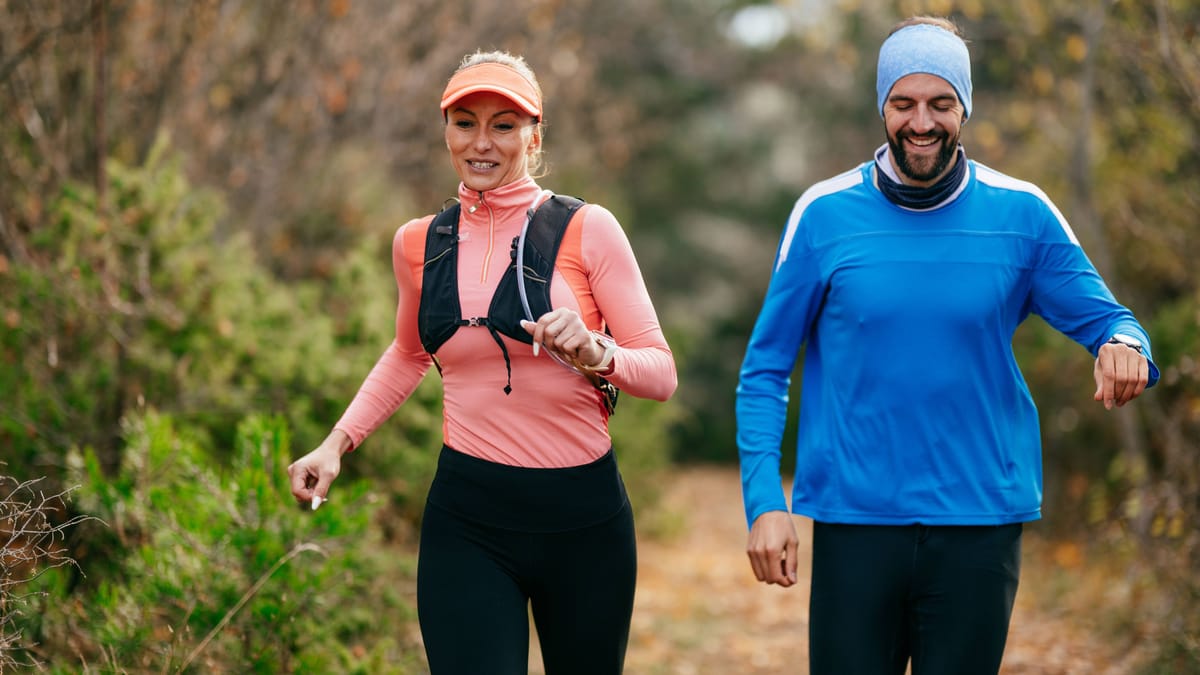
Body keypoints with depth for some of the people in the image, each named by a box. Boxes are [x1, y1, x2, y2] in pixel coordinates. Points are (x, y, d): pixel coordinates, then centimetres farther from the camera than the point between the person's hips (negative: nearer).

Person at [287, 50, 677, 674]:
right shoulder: (419, 243, 6)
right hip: (467, 518, 1)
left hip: (582, 516, -1)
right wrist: (338, 442, 15)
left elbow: (661, 373, -6)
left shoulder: (587, 230, -5)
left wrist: (595, 353, -26)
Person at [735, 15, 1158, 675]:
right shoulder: (824, 214, -1)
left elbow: (1104, 318, 4)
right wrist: (764, 501, -8)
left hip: (980, 526, 1)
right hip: (854, 521, -1)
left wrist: (1124, 347, -21)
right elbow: (764, 372, 2)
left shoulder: (1022, 214, 0)